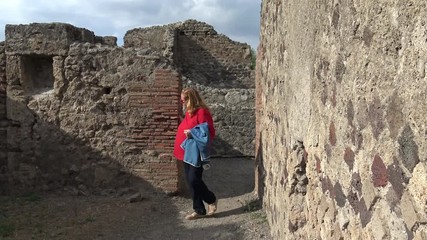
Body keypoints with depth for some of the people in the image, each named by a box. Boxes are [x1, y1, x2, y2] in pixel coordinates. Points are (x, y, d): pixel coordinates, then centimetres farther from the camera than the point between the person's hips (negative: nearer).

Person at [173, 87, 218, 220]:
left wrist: (193, 133, -26)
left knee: (194, 180, -9)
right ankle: (199, 210, 17)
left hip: (196, 152, -9)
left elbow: (209, 133, -19)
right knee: (190, 181, 8)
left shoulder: (202, 112, -15)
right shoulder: (190, 112, 14)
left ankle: (212, 200, 16)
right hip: (188, 152, 9)